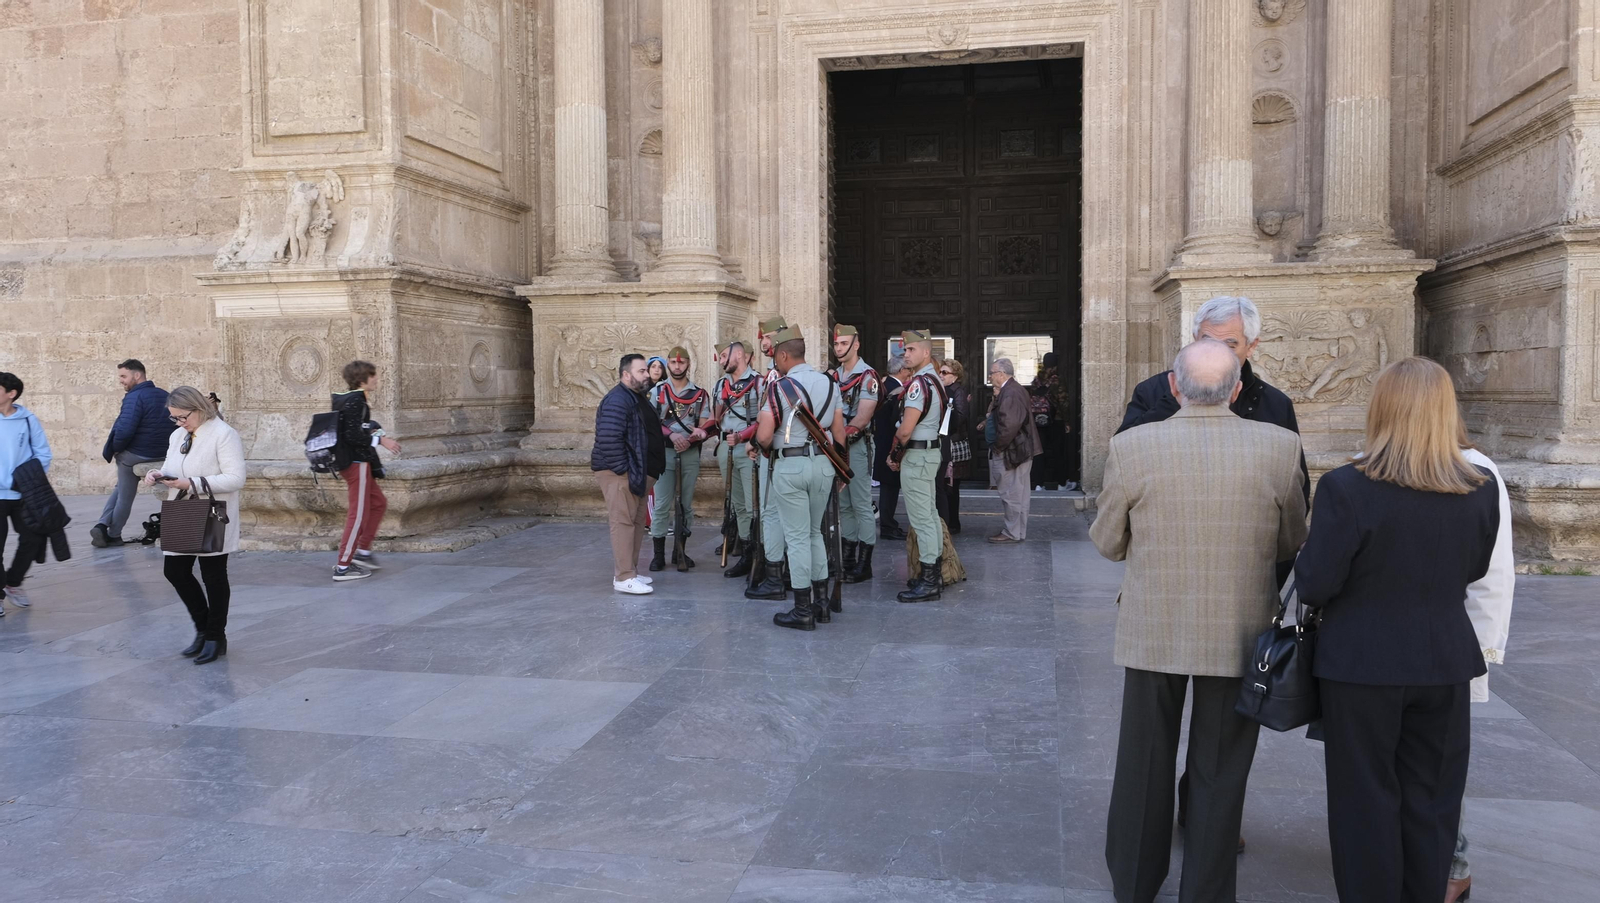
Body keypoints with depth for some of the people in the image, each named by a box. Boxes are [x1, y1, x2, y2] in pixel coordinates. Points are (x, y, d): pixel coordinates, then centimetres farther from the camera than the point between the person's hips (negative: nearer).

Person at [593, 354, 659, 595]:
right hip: (619, 474, -10)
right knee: (623, 522, -8)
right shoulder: (618, 400, -16)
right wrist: (622, 469, -22)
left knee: (636, 522, 13)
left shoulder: (637, 398, 17)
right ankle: (624, 577, -5)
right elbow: (609, 438, -26)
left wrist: (644, 474, 19)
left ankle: (630, 571, 22)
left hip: (637, 473, 10)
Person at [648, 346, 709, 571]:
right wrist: (671, 435, -19)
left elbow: (704, 426, 1)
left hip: (691, 454, 1)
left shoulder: (700, 394, 6)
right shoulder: (657, 391, 5)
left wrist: (693, 438, -21)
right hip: (664, 453, -1)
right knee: (662, 505, -2)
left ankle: (680, 551, 18)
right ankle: (659, 554, 3)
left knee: (686, 504, 8)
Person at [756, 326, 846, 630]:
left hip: (790, 466, -5)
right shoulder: (830, 383, 5)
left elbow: (764, 437, -15)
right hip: (823, 464, 6)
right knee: (815, 532, 18)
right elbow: (839, 433, 7)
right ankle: (822, 603, 21)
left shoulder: (780, 387, -12)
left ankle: (803, 611, 6)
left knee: (797, 537, 1)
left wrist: (767, 441, 7)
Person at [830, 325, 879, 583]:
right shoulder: (833, 376, 13)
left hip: (857, 445, -7)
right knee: (843, 505, 12)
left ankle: (864, 564, 0)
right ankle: (848, 558, 20)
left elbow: (863, 417, -17)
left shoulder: (867, 375, -9)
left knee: (861, 505, -4)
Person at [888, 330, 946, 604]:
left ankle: (927, 583, -4)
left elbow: (905, 430, -23)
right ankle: (934, 573, 23)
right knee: (930, 514, 15)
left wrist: (894, 455, -7)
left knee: (921, 519, -7)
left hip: (916, 455, -10)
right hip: (930, 450, 11)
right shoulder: (935, 379, 14)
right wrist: (900, 454, 15)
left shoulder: (919, 382, -19)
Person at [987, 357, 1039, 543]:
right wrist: (997, 399, 4)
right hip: (1023, 449, 11)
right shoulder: (1016, 389, 14)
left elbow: (1009, 426, -26)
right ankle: (1019, 531, 24)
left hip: (1013, 451, -11)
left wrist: (997, 447, -17)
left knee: (1011, 494, -2)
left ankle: (1012, 533, 5)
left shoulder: (1010, 394, -21)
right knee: (1020, 493, 16)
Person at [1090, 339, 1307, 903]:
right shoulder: (1280, 447, -10)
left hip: (1152, 631, 1)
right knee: (1219, 776, 14)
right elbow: (1291, 544, 2)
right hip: (1240, 636, 0)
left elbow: (1107, 543, -2)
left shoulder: (1132, 447, -13)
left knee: (1145, 766, 17)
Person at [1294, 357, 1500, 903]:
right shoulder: (1482, 490, -6)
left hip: (1363, 665, -3)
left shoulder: (1346, 488, -20)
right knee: (1431, 801, 17)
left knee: (1367, 799, 11)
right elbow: (1472, 571, 8)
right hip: (1445, 664, 4)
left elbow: (1315, 585, -16)